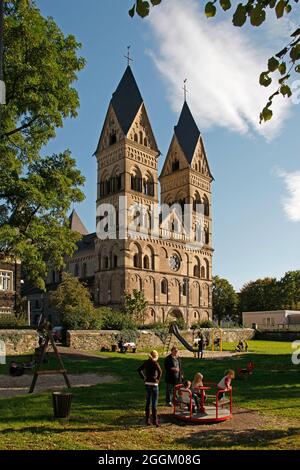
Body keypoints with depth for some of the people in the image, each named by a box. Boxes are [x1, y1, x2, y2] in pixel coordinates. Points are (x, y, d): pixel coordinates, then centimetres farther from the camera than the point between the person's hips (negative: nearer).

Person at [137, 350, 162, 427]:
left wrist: (144, 378, 8)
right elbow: (160, 371, -27)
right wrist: (158, 379, -13)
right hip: (154, 384, -6)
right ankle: (155, 420, 4)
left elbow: (139, 370, 11)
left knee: (148, 403, 14)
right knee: (154, 404, 2)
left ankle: (147, 420, 19)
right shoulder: (155, 363, -13)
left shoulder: (146, 362, 5)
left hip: (147, 384, 6)